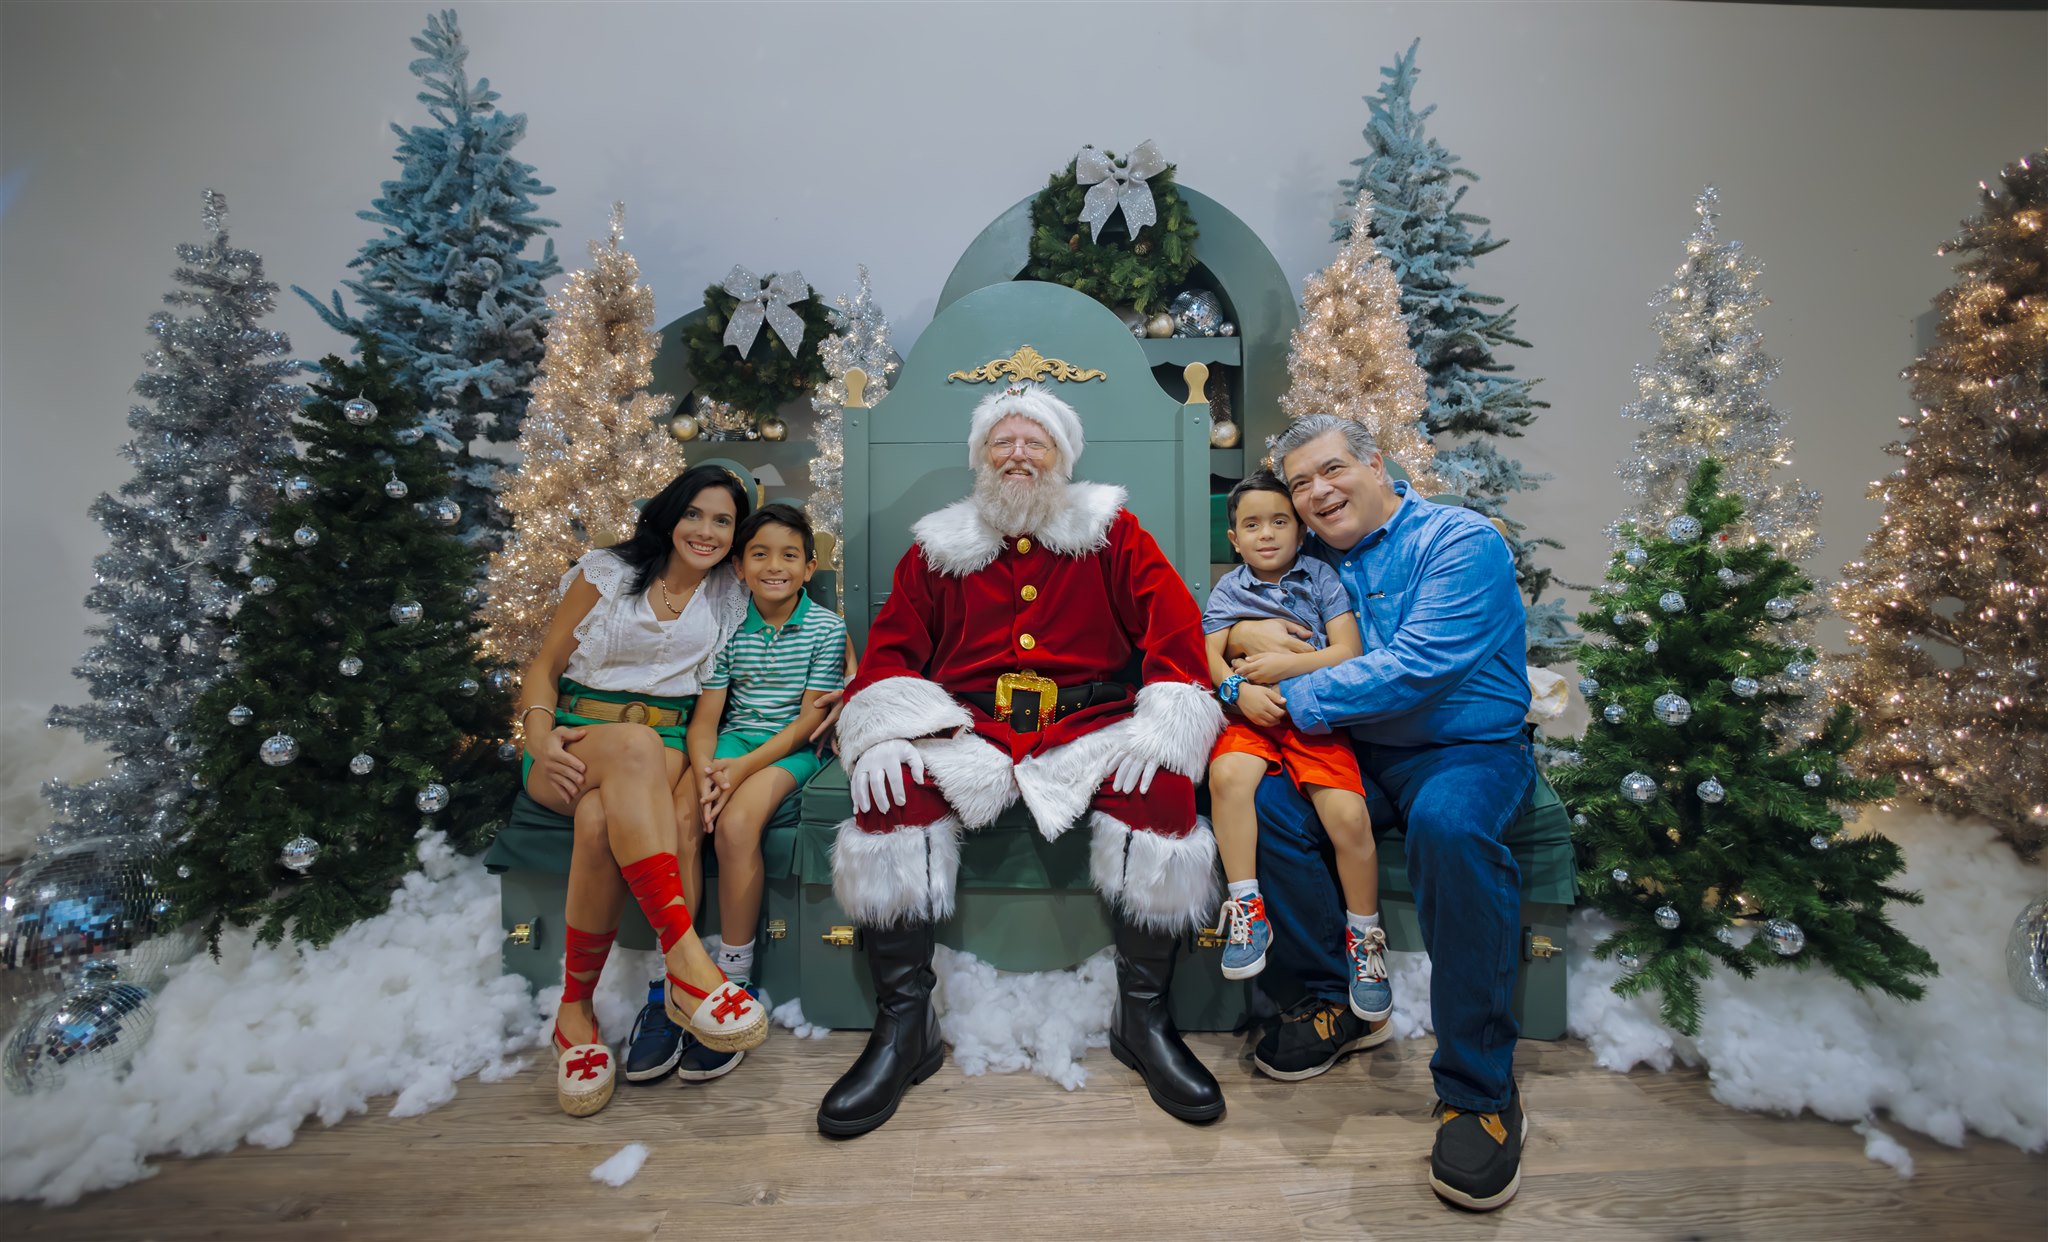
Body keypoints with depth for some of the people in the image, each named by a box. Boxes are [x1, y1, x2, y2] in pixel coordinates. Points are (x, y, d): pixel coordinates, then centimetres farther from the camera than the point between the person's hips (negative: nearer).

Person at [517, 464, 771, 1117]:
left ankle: (577, 1009, -23)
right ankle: (686, 959, -45)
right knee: (636, 746, -39)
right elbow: (544, 666, 7)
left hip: (665, 749, 2)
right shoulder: (608, 573, 7)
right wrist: (540, 737, -12)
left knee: (600, 821, -35)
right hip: (576, 740, -1)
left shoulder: (731, 601, 12)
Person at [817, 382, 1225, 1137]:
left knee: (1164, 786, -29)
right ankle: (904, 1025, -12)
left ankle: (1142, 1017, -9)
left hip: (1089, 728, 0)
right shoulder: (939, 547, 19)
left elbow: (1174, 622, 4)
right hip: (966, 730, 1)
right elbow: (891, 645, 12)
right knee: (893, 788, -28)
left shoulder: (1110, 533, 15)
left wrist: (1164, 722, -13)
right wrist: (881, 730, -9)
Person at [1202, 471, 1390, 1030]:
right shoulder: (1228, 589, 14)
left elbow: (1349, 652, 1)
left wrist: (1282, 666, -8)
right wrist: (1240, 689, -16)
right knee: (1228, 776, -31)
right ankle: (1247, 911, -15)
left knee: (1349, 815, -20)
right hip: (1251, 713, 1)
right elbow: (1210, 658, 4)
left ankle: (1363, 935, 5)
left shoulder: (1321, 577, 10)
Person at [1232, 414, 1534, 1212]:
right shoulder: (1311, 556, 11)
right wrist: (1242, 635, -8)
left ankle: (1479, 1088, -19)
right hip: (1355, 750, 5)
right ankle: (1336, 998, -3)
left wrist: (1290, 700, -20)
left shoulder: (1461, 542, -8)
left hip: (1467, 749, -4)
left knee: (1448, 822, -36)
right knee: (1253, 794, -21)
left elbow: (1414, 669, -21)